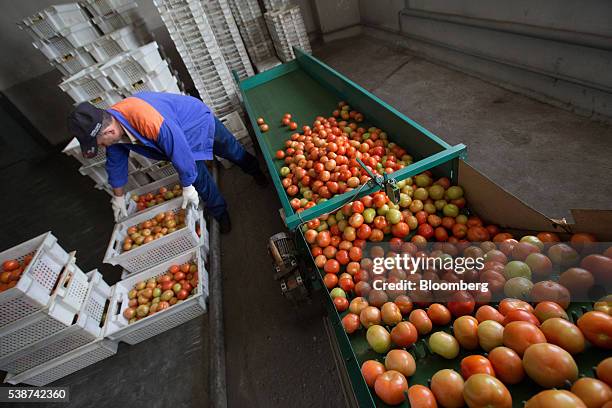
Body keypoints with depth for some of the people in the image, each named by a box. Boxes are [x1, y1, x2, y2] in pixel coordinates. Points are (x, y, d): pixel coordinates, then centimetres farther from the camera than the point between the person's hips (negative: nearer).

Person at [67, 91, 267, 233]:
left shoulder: (150, 122, -46)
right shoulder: (109, 124, -17)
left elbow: (181, 154, -36)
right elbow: (115, 163, -2)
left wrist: (187, 187, -21)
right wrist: (118, 197, 9)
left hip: (198, 120, -6)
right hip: (182, 128, 6)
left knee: (230, 149, 16)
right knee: (198, 175, 0)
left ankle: (255, 170, 47)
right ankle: (220, 213, 19)